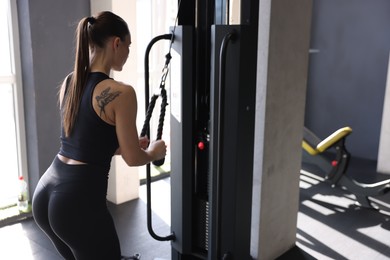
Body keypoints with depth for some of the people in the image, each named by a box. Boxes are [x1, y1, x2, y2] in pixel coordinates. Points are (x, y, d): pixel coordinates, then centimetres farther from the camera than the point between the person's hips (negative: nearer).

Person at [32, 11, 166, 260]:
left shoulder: (69, 82, 8)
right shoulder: (121, 93, -16)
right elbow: (132, 158, -8)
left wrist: (130, 144, 24)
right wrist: (154, 152, 13)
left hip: (44, 193, 8)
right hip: (79, 201, -8)